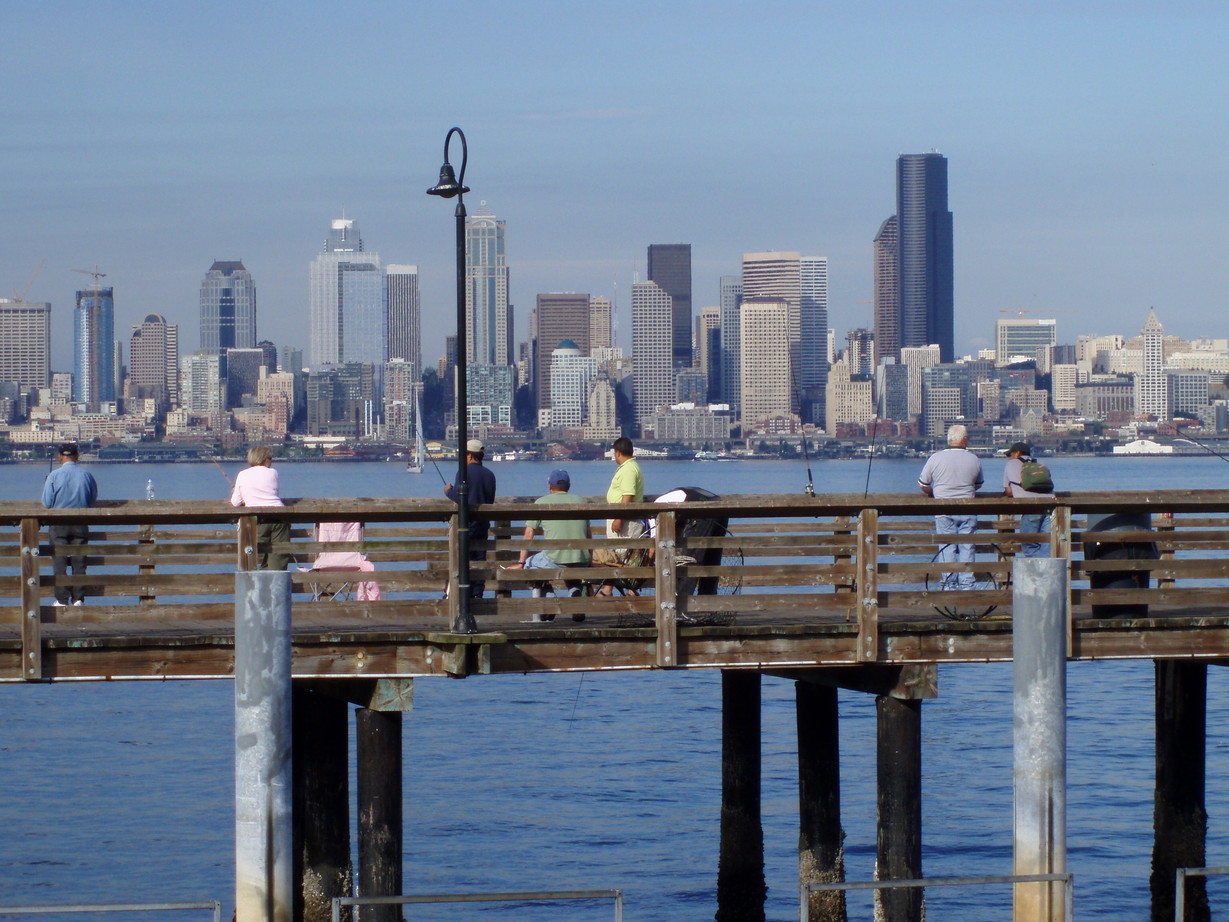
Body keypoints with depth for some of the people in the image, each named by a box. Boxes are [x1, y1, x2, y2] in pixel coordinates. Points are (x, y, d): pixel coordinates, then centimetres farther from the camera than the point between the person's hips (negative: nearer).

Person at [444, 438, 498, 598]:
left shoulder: (465, 472, -11)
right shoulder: (489, 475, 10)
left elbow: (457, 497, -15)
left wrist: (448, 490, 5)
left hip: (466, 523, -6)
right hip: (483, 524, 6)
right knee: (479, 559, 7)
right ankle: (477, 593, 5)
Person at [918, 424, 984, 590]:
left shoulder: (935, 458, -4)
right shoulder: (974, 460, 2)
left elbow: (923, 484, 4)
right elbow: (978, 485, 17)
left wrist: (934, 495, 24)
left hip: (944, 512, -1)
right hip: (968, 512, 1)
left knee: (947, 548, 2)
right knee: (967, 548, 4)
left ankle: (950, 585, 1)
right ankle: (967, 585, 3)